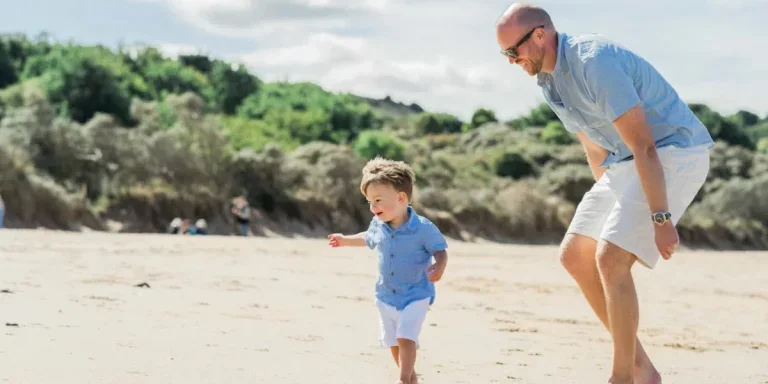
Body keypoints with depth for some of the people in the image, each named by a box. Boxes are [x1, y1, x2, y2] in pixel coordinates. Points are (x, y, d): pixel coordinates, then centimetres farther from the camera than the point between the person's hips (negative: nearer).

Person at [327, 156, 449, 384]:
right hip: (387, 297, 6)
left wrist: (439, 267, -34)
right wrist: (345, 240, 25)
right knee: (393, 343, 14)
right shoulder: (378, 226, -4)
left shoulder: (423, 228, -21)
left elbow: (440, 251, -14)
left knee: (405, 337, -20)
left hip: (415, 296, -6)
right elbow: (368, 239, 19)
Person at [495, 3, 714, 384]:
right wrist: (608, 205, 21)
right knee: (574, 255, 6)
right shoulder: (547, 79, 6)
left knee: (610, 259, -20)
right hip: (625, 161, 10)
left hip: (674, 154, -10)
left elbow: (643, 146, -26)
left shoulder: (595, 61, -24)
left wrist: (660, 218, -25)